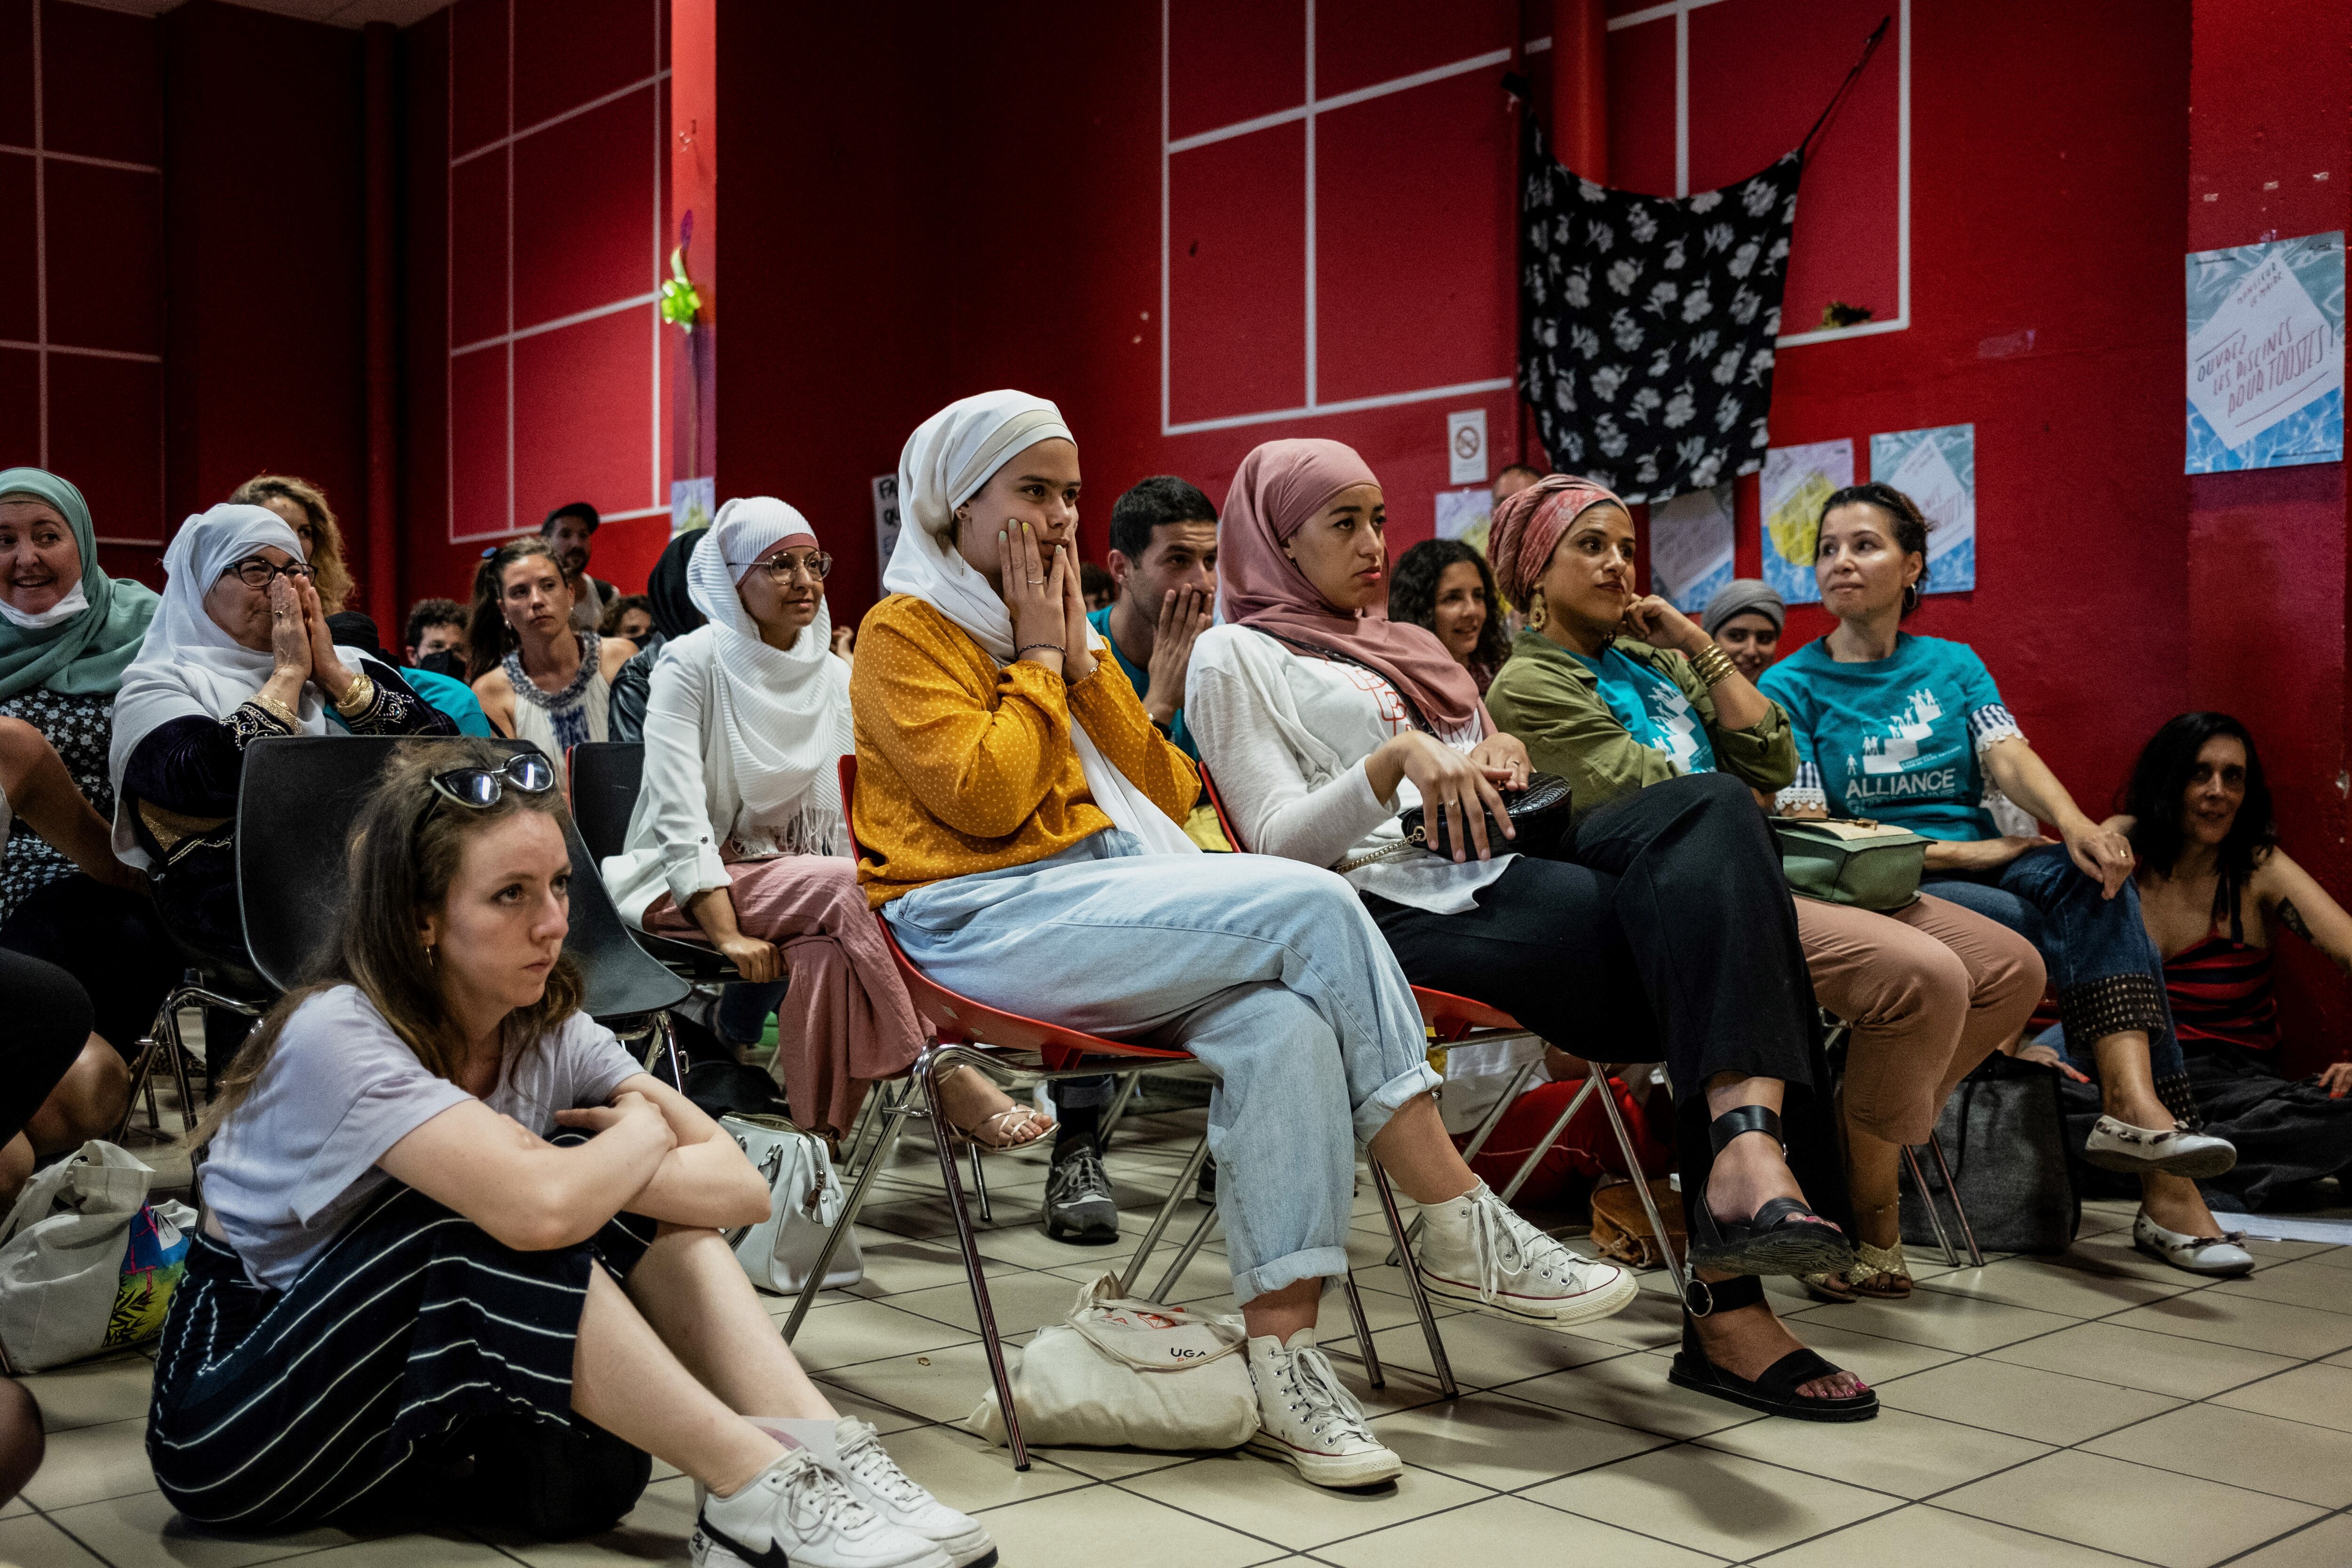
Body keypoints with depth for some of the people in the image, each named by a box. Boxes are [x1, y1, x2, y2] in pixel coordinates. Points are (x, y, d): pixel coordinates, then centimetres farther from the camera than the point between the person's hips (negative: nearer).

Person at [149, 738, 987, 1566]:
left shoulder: (550, 1029, -6)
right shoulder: (339, 1038, -26)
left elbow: (741, 1188, -15)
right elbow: (537, 1210, -40)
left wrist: (594, 1171, -30)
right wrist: (643, 1134, -20)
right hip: (228, 1419, -6)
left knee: (608, 1196, -16)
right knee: (499, 1223, -31)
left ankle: (821, 1447, -27)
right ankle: (757, 1494, -30)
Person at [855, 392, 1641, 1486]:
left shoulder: (1048, 628, 23)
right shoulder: (905, 634, 3)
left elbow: (1166, 791, 14)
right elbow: (982, 796, -14)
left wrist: (1083, 655, 6)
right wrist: (1038, 657, -2)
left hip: (1100, 897, 7)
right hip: (988, 921, -7)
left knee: (1279, 1025, -27)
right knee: (1309, 905, -25)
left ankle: (1282, 1358, -27)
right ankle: (1461, 1227, -17)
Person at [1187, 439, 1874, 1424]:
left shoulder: (1398, 644, 33)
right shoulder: (1236, 658, 8)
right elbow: (1279, 842, -4)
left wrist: (1499, 754, 7)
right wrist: (1396, 758, -19)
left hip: (1498, 871, 7)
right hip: (1397, 903, -7)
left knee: (1711, 808, -25)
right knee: (1697, 933, -28)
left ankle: (1745, 1144, -45)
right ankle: (1731, 1306, -35)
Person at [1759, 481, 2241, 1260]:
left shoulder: (1953, 664, 16)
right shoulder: (1791, 686, 3)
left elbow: (2010, 757, -2)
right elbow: (1808, 833, -7)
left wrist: (2075, 823, -26)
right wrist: (1964, 853, -13)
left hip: (1983, 863, 4)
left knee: (2092, 879, -27)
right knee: (2034, 925, -30)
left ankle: (2138, 1106, -43)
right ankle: (2161, 1176, -24)